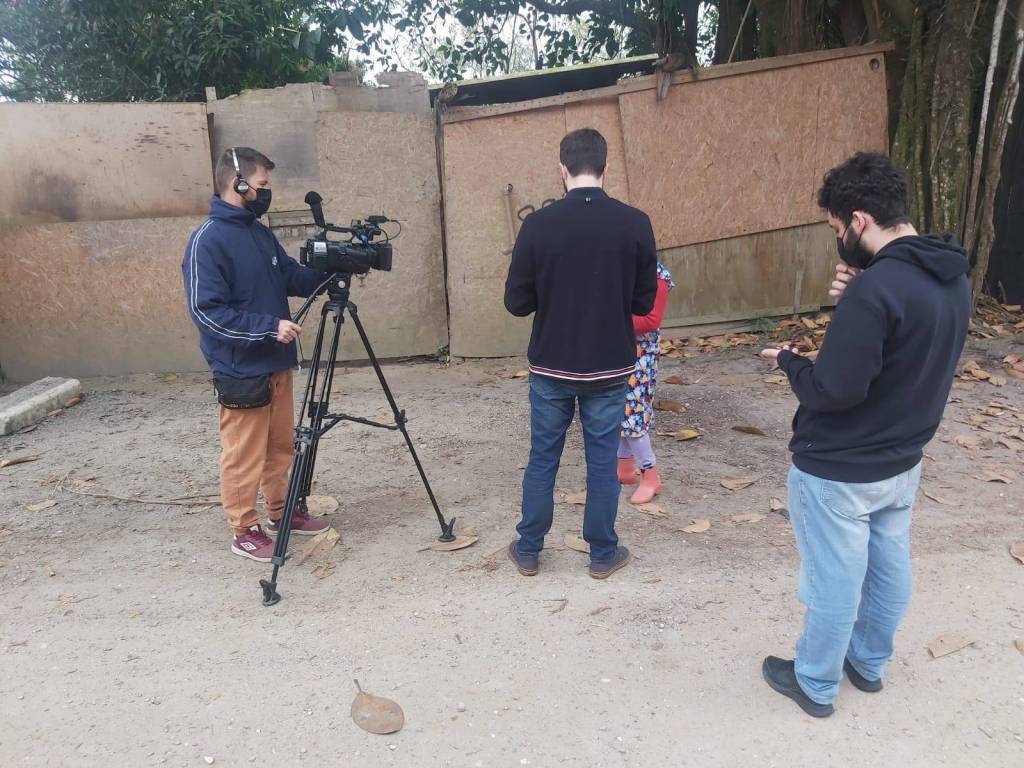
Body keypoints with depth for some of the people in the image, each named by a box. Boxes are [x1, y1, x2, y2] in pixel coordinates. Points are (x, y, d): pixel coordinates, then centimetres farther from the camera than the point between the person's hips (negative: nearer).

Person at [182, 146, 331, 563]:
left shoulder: (260, 232, 9)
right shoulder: (207, 240, -15)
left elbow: (293, 276, 16)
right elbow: (206, 311, -20)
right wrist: (268, 326, -25)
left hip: (276, 362, 8)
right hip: (241, 371, -8)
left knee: (281, 445, 18)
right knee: (243, 454, 4)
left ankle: (282, 511, 34)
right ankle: (245, 531, 18)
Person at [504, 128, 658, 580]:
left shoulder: (538, 225, -11)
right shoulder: (635, 224, -8)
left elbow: (516, 302, -5)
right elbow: (644, 302, -1)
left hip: (550, 367, 0)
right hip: (609, 368, 0)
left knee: (542, 459, 14)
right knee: (603, 463, 13)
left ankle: (528, 551, 27)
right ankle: (603, 555, 26)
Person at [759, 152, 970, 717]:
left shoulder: (874, 290, -29)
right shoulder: (953, 279, 1)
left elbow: (833, 390, -28)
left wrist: (789, 361, -9)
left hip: (838, 471, -8)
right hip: (902, 461, 9)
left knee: (834, 581, 9)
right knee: (889, 568, 23)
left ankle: (815, 684, 30)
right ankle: (869, 663, 45)